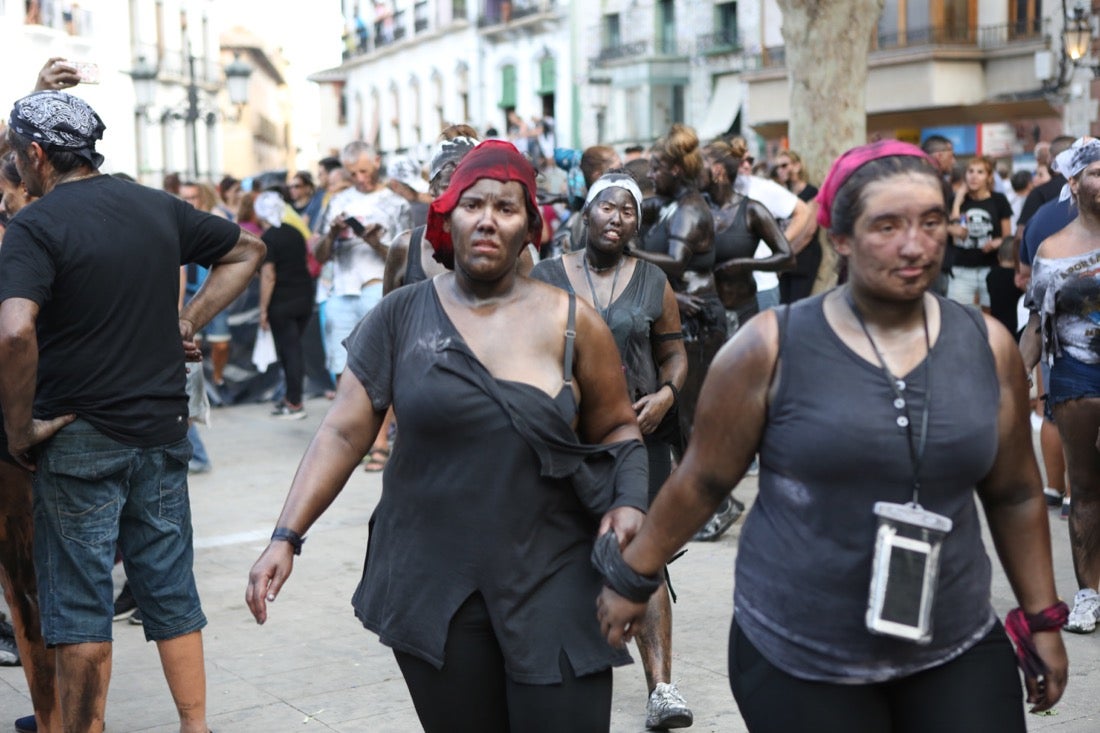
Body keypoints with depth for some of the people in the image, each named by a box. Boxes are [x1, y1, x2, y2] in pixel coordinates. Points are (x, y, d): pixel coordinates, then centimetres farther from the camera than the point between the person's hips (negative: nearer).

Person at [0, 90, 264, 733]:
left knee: (80, 606, 6)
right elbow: (248, 250, 19)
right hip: (164, 432, 5)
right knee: (172, 590, 13)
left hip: (78, 440, -5)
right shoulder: (157, 208, 6)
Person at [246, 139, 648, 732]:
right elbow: (343, 432, -2)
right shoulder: (401, 316, -1)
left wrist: (630, 501, -10)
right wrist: (286, 537, -10)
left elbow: (616, 428, 8)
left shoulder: (570, 323, -1)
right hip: (431, 589, 1)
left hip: (552, 587, 0)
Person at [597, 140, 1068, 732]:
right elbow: (702, 481, -1)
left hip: (958, 653, 3)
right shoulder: (772, 346, -9)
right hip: (796, 660, -3)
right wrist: (632, 579, 4)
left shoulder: (987, 345, 1)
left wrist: (1041, 618, 12)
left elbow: (1014, 495, 10)